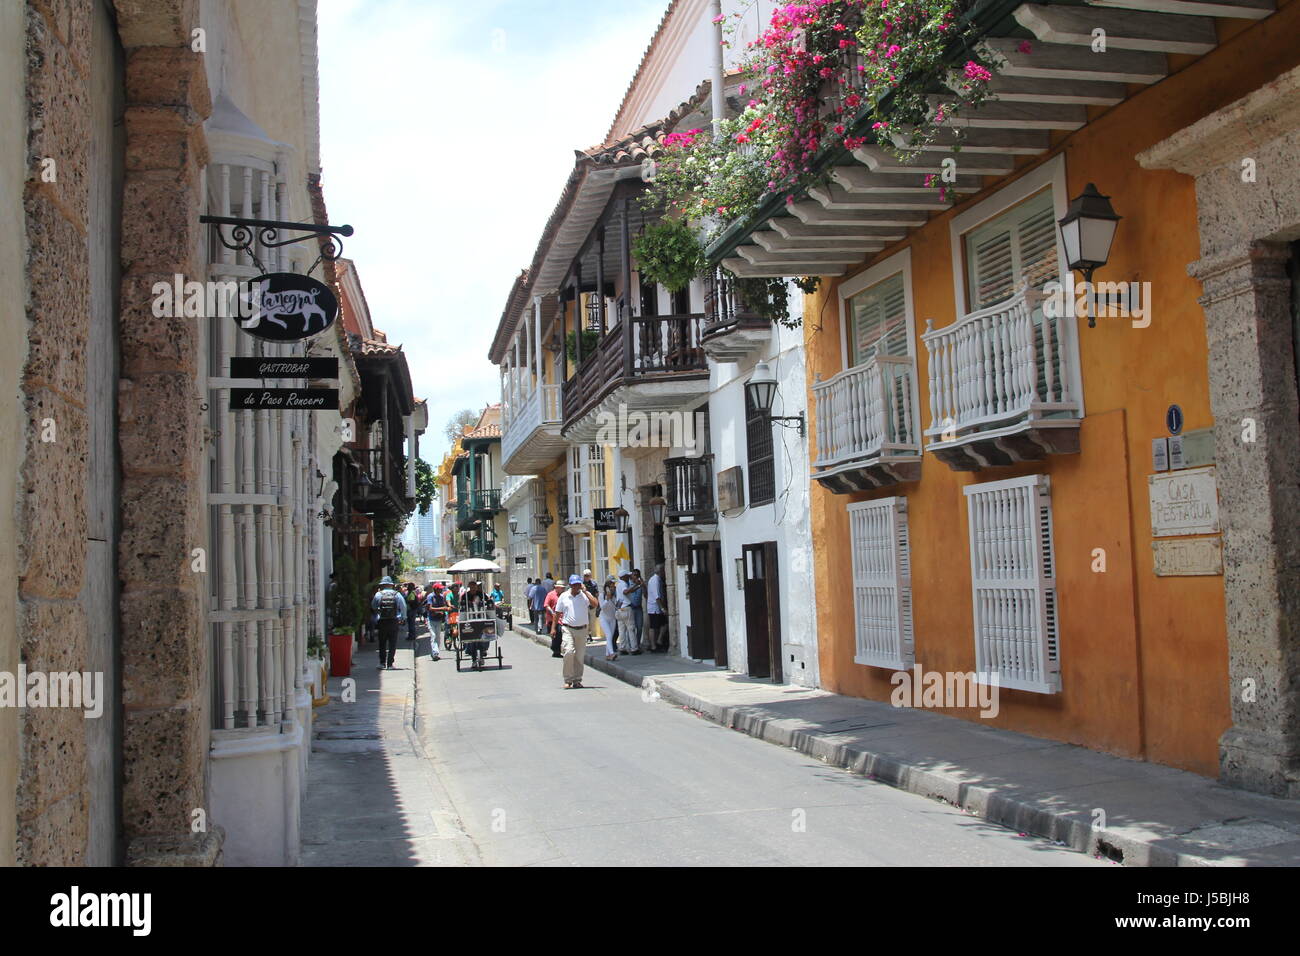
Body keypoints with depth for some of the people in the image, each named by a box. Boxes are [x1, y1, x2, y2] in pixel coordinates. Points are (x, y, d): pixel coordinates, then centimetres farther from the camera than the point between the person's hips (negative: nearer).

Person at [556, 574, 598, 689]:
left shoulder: (585, 595, 2)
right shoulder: (563, 596, 5)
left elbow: (595, 604, -17)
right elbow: (557, 613, 10)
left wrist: (585, 591, -16)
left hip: (582, 630, 1)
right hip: (568, 629, -1)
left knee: (579, 656, 6)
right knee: (569, 652, -17)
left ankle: (577, 680, 18)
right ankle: (568, 680, -9)